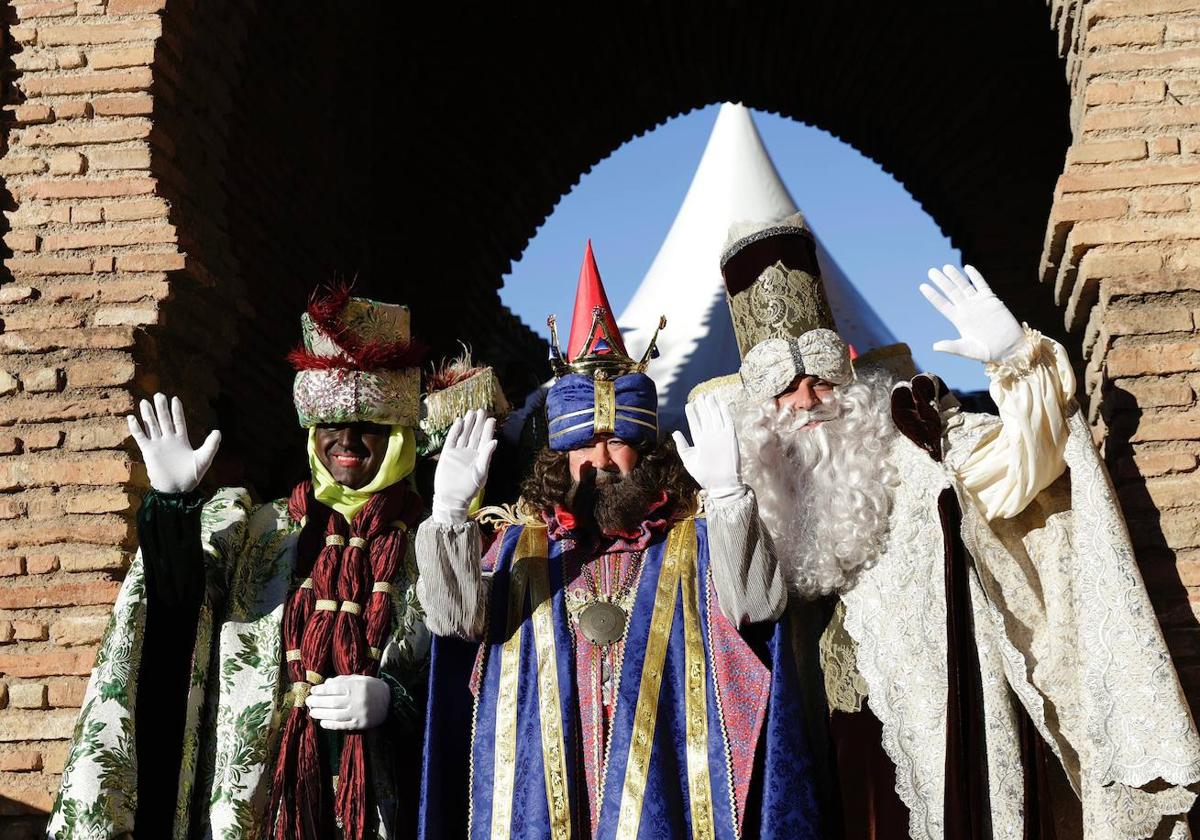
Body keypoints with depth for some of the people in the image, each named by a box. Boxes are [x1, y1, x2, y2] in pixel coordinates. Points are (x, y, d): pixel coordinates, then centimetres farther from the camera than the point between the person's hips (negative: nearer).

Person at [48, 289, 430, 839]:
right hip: (263, 780, 1)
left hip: (378, 788, -1)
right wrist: (173, 500, -21)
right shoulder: (257, 528, 7)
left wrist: (392, 699, -15)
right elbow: (179, 597, -8)